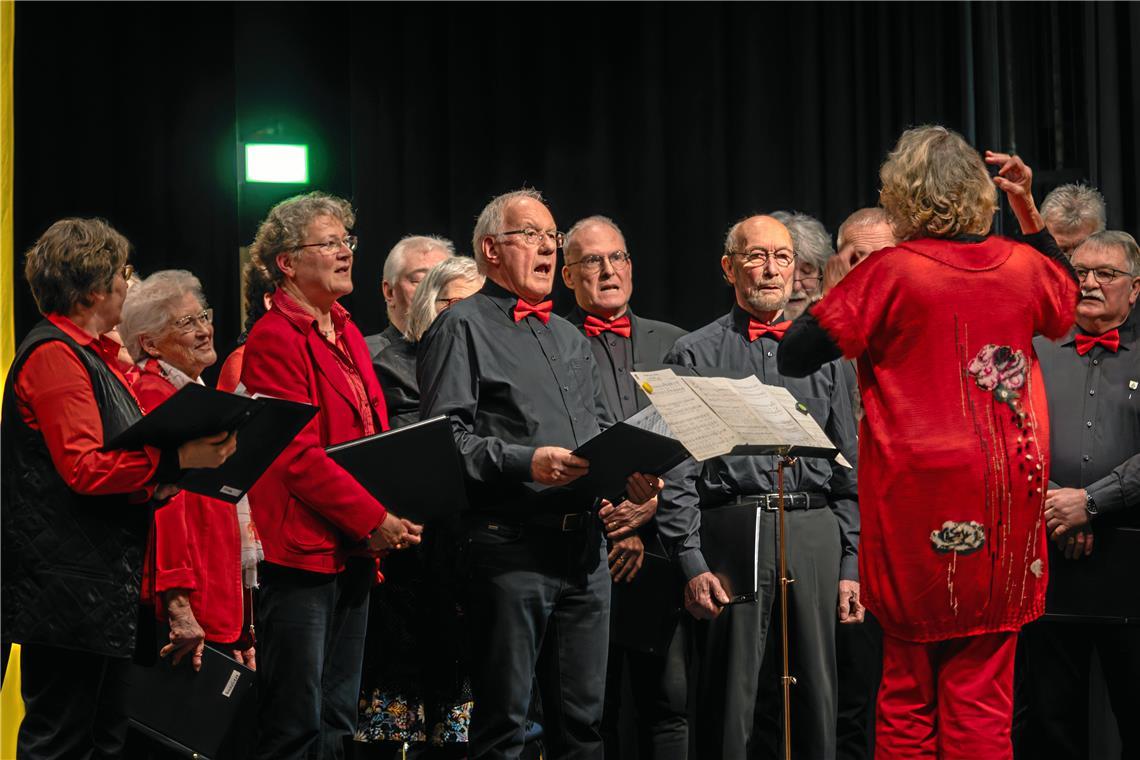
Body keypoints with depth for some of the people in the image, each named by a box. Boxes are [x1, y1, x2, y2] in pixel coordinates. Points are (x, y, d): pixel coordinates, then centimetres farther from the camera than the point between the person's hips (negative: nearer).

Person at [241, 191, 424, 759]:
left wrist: (394, 515, 3)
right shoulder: (273, 339, -12)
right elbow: (298, 454, -18)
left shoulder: (346, 332, 16)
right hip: (303, 551, -9)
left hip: (356, 552, 9)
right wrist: (375, 520, -17)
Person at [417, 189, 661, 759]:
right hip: (511, 544, -7)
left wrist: (629, 473, 6)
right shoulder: (462, 327, -1)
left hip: (583, 541, 7)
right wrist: (525, 462, -23)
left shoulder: (569, 338, 23)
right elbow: (443, 436, -11)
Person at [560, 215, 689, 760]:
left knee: (670, 698, -1)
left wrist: (651, 508, -5)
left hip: (660, 546, 3)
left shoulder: (671, 343, 17)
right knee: (592, 707, 0)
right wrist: (614, 525, -9)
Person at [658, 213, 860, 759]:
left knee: (818, 698, 5)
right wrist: (691, 564, -10)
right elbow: (676, 472, 0)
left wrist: (851, 564, 7)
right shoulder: (696, 354, 5)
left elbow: (849, 469, 15)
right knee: (730, 699, -3)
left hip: (815, 532, 3)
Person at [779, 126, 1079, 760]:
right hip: (1006, 508, 3)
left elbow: (794, 356, -9)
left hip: (918, 503, -3)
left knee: (908, 689, 7)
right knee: (982, 694, 5)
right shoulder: (1024, 266, 3)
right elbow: (1070, 309, 27)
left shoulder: (891, 273, -9)